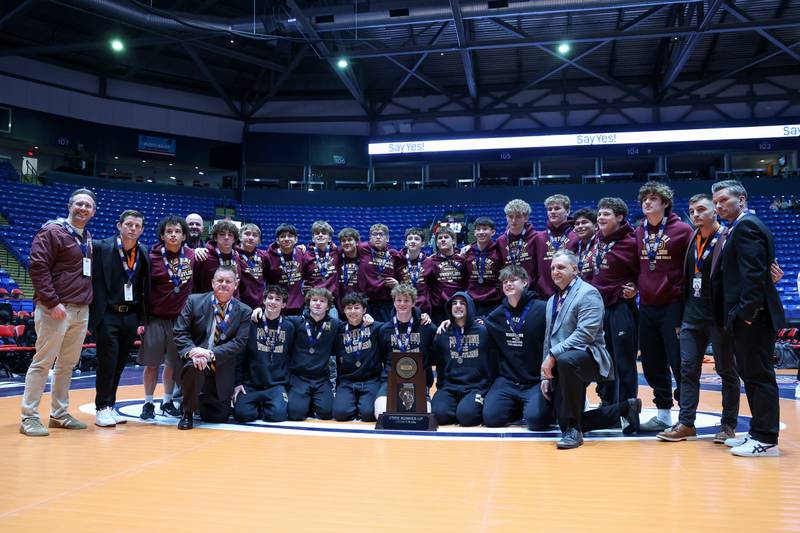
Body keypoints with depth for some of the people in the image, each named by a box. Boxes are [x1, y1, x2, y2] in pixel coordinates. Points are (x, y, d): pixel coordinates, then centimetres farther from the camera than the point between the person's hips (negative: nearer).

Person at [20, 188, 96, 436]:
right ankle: (29, 416, 5)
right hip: (56, 309, -7)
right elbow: (37, 267, -14)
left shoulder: (88, 238, 16)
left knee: (68, 364, 12)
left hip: (82, 311, 7)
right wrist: (52, 303, -18)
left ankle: (59, 413, 21)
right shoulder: (52, 231, -7)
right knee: (43, 362, -3)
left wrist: (88, 300, 11)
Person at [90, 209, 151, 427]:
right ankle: (102, 408, 9)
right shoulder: (101, 248, -6)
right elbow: (94, 281, -8)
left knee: (120, 364, 10)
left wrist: (142, 319, 8)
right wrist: (96, 314, -13)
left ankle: (110, 407, 21)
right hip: (107, 315, -4)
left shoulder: (144, 252, 8)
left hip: (131, 315, 4)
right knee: (107, 362, -2)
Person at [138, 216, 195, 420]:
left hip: (181, 318, 2)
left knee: (173, 363, 10)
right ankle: (148, 403, 16)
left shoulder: (192, 256, -1)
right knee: (152, 363, 3)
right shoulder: (152, 258, -7)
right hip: (155, 319, -2)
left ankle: (168, 401, 24)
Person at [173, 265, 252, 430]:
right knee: (194, 365, -37)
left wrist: (211, 354, -23)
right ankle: (188, 412, -11)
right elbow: (180, 333, -4)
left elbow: (239, 343, -10)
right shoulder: (194, 301, -2)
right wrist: (192, 351, -24)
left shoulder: (244, 311, -2)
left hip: (222, 370, 1)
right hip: (197, 360, -1)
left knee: (219, 417, 1)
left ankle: (202, 400, 37)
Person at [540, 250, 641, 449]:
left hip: (588, 357, -8)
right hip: (559, 365, 8)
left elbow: (585, 334, -21)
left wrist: (553, 354, -24)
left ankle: (573, 430, -28)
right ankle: (625, 408, 25)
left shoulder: (588, 293, -9)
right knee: (565, 422, 5)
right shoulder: (552, 300, 17)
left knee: (566, 360, -42)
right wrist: (546, 374, 12)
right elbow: (548, 338, 19)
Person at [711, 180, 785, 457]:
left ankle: (766, 440, 2)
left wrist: (746, 312, -21)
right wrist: (735, 315, 16)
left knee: (759, 376, -4)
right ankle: (759, 433, 23)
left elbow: (754, 273, -20)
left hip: (753, 317, -10)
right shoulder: (738, 228, 20)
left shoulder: (746, 226, -11)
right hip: (745, 318, 10)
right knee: (752, 375, 14)